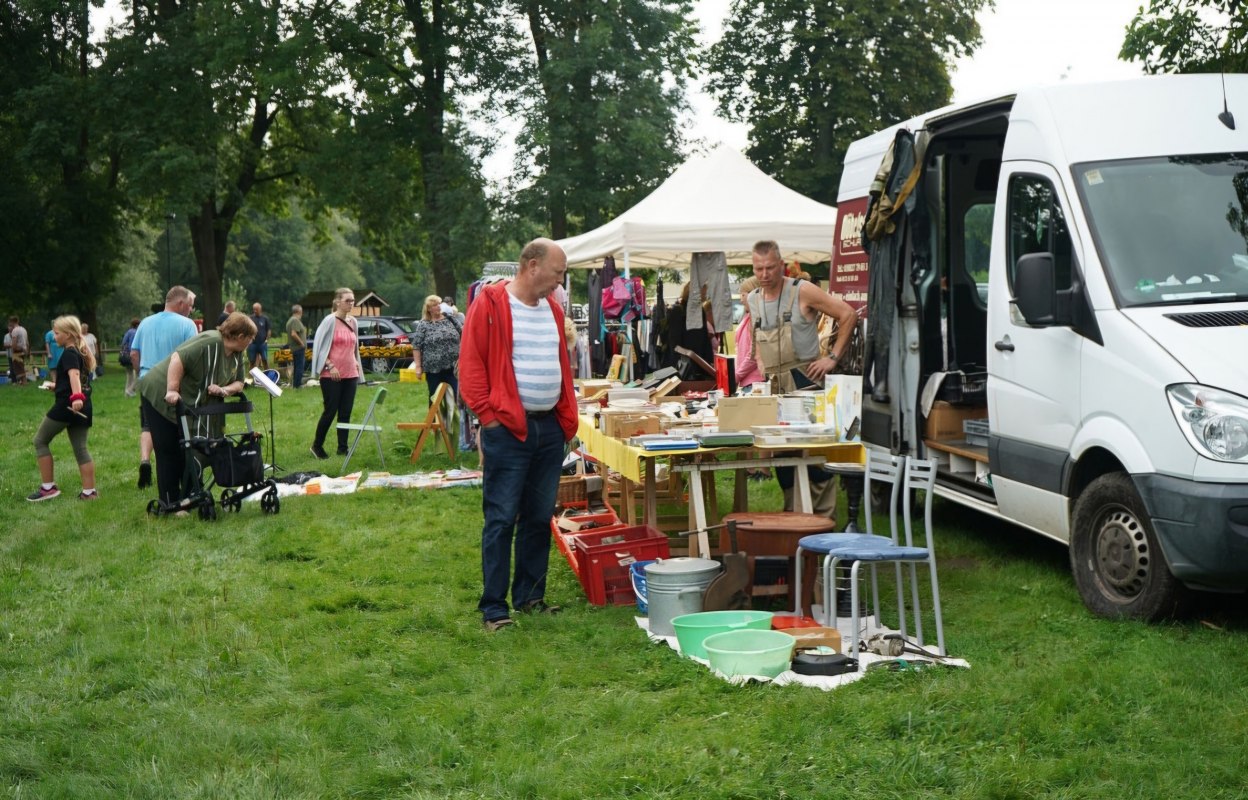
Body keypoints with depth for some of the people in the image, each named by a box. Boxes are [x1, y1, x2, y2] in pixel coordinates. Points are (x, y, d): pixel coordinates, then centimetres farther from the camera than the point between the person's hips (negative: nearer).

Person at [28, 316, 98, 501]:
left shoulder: (68, 354, -11)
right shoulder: (81, 353, 17)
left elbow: (74, 375, -29)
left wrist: (76, 397, -45)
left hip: (67, 405, -8)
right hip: (83, 407, 9)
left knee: (40, 441, 5)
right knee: (80, 449, 8)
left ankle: (48, 487, 2)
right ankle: (89, 491, 1)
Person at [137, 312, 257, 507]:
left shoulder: (238, 356, 1)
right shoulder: (210, 342, -27)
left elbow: (238, 383, 3)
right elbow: (178, 359, -32)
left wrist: (224, 390, -18)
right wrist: (172, 390, -34)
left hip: (188, 405, 8)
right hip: (161, 397, -8)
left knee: (187, 453, 9)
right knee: (168, 452, -4)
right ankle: (169, 505, 1)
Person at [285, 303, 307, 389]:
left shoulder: (290, 320, 15)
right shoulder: (296, 320, -17)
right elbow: (293, 334, -26)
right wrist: (301, 342, -18)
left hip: (293, 347, 10)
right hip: (299, 348, -10)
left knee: (296, 366, 16)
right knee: (300, 367, -6)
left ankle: (295, 383, 22)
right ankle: (298, 384, -5)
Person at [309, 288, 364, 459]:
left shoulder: (353, 321, 11)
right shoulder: (330, 320, -8)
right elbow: (318, 345, -8)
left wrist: (357, 363, 11)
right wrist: (330, 365, -13)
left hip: (350, 374, 6)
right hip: (332, 374, -6)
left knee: (346, 412, 5)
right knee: (330, 411, -2)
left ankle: (342, 448, 11)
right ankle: (317, 445, 13)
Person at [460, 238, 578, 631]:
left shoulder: (551, 309, 14)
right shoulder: (489, 304, -7)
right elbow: (470, 364, -10)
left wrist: (567, 417, 13)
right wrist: (488, 415, -13)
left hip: (550, 429, 7)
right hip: (507, 429, -7)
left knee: (540, 517, 11)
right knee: (501, 520, -4)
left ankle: (530, 596, 22)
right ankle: (493, 607, 2)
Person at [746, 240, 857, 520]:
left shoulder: (803, 291, -9)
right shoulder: (752, 300, 9)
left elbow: (848, 314, -8)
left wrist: (833, 357, -10)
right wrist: (761, 364, 12)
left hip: (805, 381, -6)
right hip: (773, 385, 6)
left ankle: (825, 518, 0)